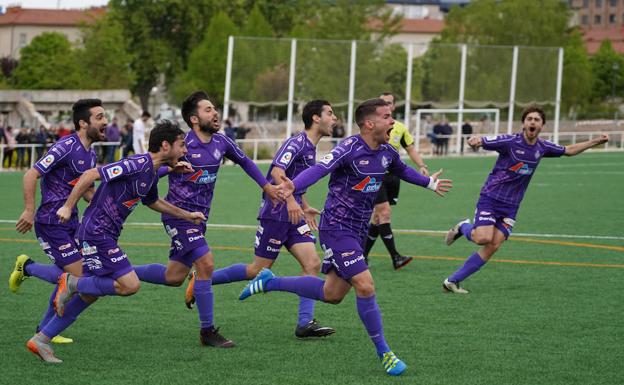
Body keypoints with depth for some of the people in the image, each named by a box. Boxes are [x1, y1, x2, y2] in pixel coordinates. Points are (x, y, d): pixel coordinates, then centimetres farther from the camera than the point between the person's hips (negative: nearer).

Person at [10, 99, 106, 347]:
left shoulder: (90, 153, 11)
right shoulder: (66, 147, -17)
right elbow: (31, 175, -19)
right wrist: (29, 210, -23)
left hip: (70, 222, 9)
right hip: (51, 223, -9)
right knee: (77, 276, -12)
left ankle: (45, 329, 18)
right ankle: (27, 267, 8)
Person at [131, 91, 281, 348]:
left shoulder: (221, 143, 3)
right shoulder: (182, 145, -18)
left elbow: (244, 162, 21)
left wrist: (266, 186, 20)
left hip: (199, 217, 8)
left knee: (174, 276, 11)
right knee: (206, 263, -16)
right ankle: (207, 332, -7)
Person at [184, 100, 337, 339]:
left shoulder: (311, 149, 15)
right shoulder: (297, 143, -14)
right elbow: (277, 171, -29)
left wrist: (305, 208, 30)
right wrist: (290, 200, -39)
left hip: (293, 216, 8)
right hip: (275, 214, -8)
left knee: (313, 264, -7)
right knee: (259, 270, -1)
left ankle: (305, 324, -8)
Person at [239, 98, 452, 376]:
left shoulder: (387, 152, 4)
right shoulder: (350, 148, -20)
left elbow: (402, 170, 28)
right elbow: (320, 168, -34)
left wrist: (429, 183, 41)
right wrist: (293, 186, -53)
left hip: (357, 232, 9)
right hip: (336, 228, -9)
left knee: (332, 294, 13)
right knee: (365, 285, -16)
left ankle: (269, 282, 30)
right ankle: (384, 353, -2)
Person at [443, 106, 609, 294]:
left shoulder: (542, 147, 3)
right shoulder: (509, 142, -14)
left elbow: (569, 150, 20)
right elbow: (480, 141, -17)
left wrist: (596, 141, 15)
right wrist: (475, 140, -42)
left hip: (510, 206, 5)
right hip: (490, 199, -5)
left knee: (492, 247, -6)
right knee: (484, 238, -25)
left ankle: (452, 281, 1)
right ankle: (464, 228, 12)